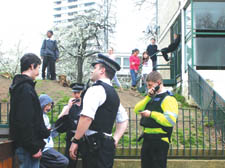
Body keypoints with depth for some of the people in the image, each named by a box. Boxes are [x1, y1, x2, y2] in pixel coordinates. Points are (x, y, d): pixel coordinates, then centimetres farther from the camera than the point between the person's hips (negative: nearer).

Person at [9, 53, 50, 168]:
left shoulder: (18, 86, 16)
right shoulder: (26, 88, -17)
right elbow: (26, 122, -23)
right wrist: (34, 148, -21)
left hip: (22, 144, 10)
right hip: (28, 146, -10)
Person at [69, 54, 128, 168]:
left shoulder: (96, 89, -10)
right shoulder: (114, 93, 20)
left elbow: (87, 118, -22)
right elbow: (123, 121, 25)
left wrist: (75, 141, -16)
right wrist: (114, 140, 19)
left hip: (94, 145, -9)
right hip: (107, 145, 9)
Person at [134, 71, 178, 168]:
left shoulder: (168, 99, -10)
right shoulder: (152, 98, 17)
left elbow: (170, 121, -23)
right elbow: (137, 110, 9)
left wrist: (151, 114, -20)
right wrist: (148, 97, -1)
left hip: (160, 140, -8)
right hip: (147, 139, 9)